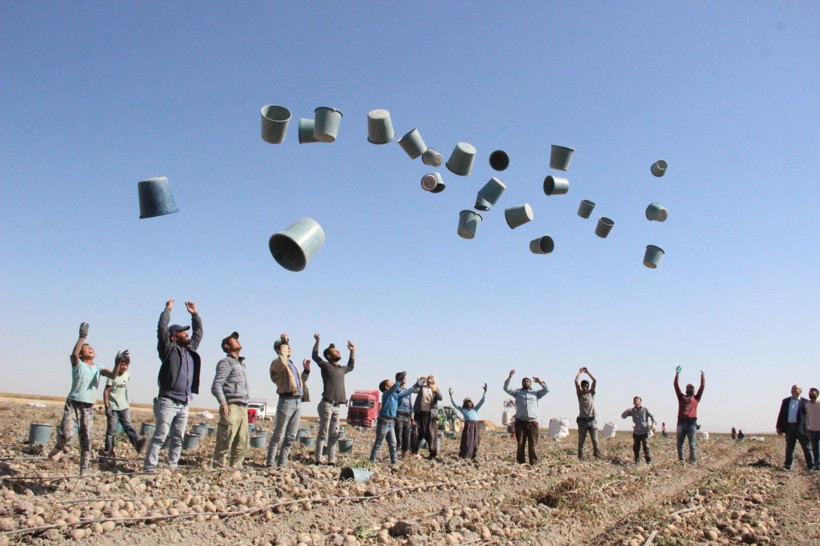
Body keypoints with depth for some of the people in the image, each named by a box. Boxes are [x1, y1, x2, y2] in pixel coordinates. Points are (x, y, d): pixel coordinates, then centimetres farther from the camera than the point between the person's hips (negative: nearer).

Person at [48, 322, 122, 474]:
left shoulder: (97, 368, 12)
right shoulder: (77, 364, 2)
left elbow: (113, 375, -3)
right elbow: (74, 353, -21)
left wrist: (118, 364, -20)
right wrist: (82, 336, -24)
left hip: (88, 407, 4)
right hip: (73, 403, -3)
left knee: (86, 440, 2)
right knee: (67, 433, -21)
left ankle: (84, 471, 10)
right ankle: (59, 448, 13)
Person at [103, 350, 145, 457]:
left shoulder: (127, 375, 8)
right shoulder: (112, 376, -9)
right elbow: (106, 391, -10)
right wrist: (107, 406, -15)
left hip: (124, 407, 4)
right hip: (113, 408, -4)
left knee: (128, 426, -9)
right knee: (111, 430, 1)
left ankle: (137, 442, -25)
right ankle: (108, 450, 8)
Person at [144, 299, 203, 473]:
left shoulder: (191, 349, 19)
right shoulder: (169, 348, 1)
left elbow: (198, 333, 32)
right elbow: (162, 328, -9)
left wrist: (195, 314, 28)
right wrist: (167, 310, 1)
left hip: (184, 403, 7)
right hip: (168, 401, -7)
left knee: (178, 438, 8)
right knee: (160, 435, -9)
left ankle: (172, 466, 14)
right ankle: (149, 466, -7)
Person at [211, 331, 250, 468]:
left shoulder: (241, 363, 24)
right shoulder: (226, 362, -2)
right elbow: (216, 385, -14)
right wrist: (222, 402, -28)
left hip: (243, 408, 8)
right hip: (231, 407, -8)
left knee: (242, 446, 9)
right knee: (224, 444, -7)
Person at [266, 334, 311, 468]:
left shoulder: (293, 365, 24)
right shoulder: (276, 363, -3)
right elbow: (282, 362, -29)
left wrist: (306, 370, 17)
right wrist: (284, 344, -18)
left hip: (298, 402, 8)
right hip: (286, 401, -8)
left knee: (291, 437, 9)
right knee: (278, 435, -5)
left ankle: (281, 463, 15)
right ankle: (270, 464, 1)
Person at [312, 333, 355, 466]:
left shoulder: (341, 369, 21)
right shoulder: (325, 366, 2)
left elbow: (351, 366, 41)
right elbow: (315, 356, -10)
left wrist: (352, 351, 37)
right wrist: (317, 341, -17)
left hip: (337, 406, 7)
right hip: (327, 404, -7)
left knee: (334, 435, 7)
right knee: (323, 433, -4)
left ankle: (331, 461, 10)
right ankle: (318, 460, -1)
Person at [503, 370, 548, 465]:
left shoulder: (536, 393, 20)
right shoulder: (517, 392, 17)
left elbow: (546, 390, 13)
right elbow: (506, 388, 6)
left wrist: (540, 382, 3)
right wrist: (509, 377, -3)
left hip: (532, 422, 0)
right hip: (520, 422, 0)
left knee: (533, 444, -2)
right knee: (520, 444, 0)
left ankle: (534, 463, 1)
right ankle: (520, 462, 3)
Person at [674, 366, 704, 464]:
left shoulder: (696, 398, 15)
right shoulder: (681, 397, 17)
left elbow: (702, 387, 12)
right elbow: (676, 386, 11)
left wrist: (703, 377, 13)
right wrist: (677, 374, 6)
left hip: (692, 422, -2)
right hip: (681, 422, 2)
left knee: (692, 443, -3)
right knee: (679, 443, 4)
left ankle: (692, 462, -2)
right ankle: (681, 460, 12)